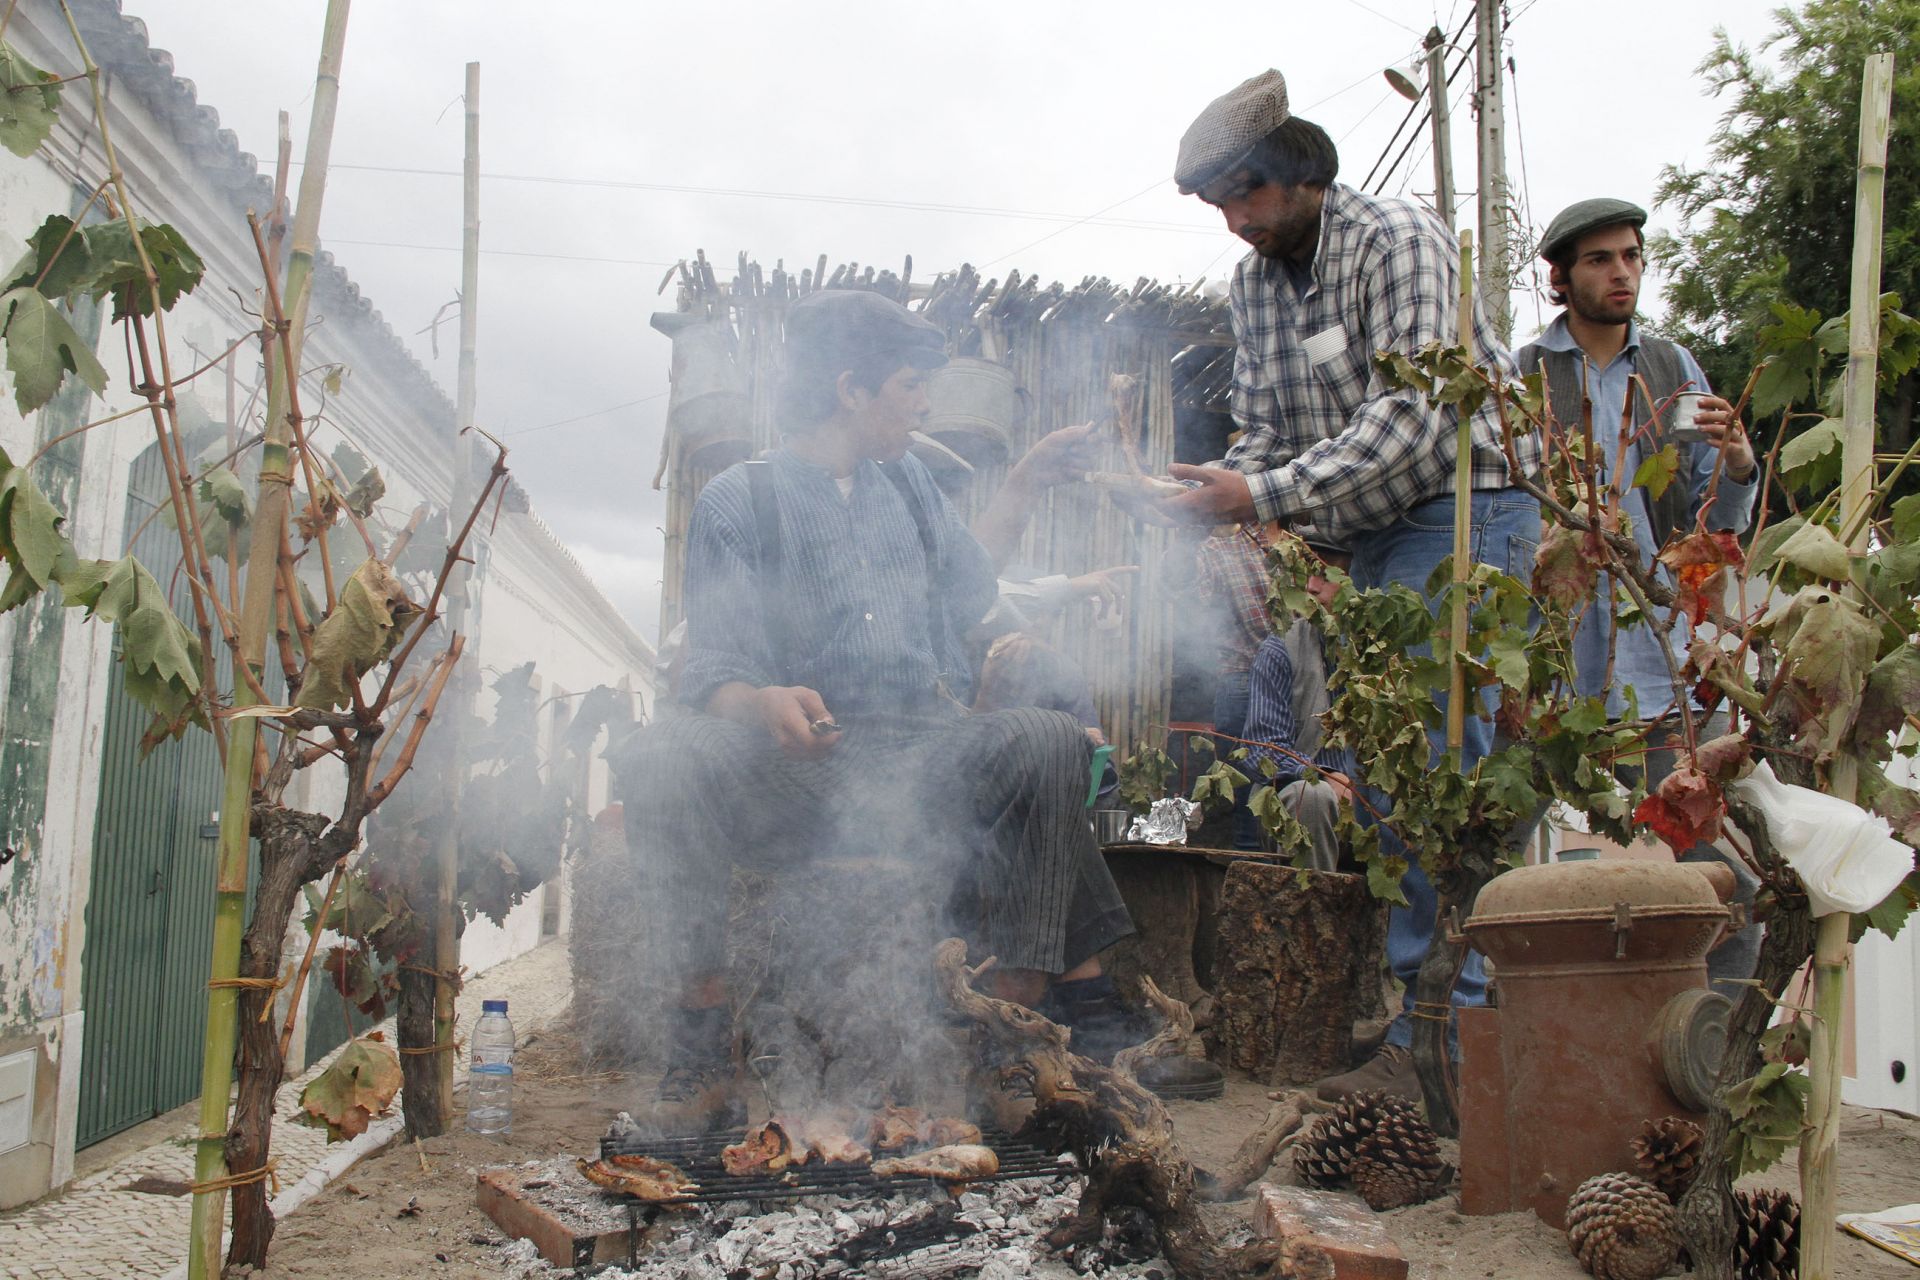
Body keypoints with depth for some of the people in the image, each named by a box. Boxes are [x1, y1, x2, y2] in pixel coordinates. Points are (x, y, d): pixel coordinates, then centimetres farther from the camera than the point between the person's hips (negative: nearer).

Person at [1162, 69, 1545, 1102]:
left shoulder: (1399, 242, -13)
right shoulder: (1252, 282, 10)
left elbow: (1408, 417, -23)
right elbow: (1263, 434, 9)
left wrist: (1264, 495, -28)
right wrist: (1212, 495, -12)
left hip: (1463, 510, -8)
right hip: (1370, 535, 8)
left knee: (1424, 766, -15)